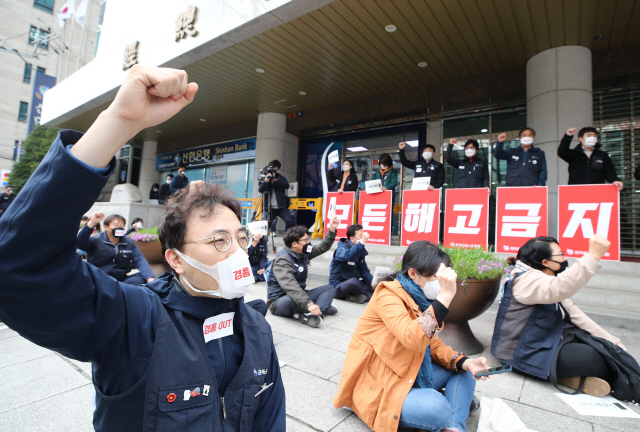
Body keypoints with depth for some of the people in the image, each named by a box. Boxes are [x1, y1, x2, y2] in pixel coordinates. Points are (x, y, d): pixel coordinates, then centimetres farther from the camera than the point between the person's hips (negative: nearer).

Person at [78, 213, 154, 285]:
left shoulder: (129, 243, 9)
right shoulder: (96, 241, 1)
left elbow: (140, 260, -2)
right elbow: (79, 243, -20)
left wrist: (150, 278, -21)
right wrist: (92, 223, -35)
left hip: (121, 280, 4)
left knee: (142, 278, -23)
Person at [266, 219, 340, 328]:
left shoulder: (304, 253, 5)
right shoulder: (283, 259, -22)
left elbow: (323, 247, 17)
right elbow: (290, 285, -35)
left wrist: (332, 230, 4)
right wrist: (309, 304, -44)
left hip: (299, 294, 9)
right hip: (279, 301, -9)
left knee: (329, 288, 0)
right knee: (289, 300, -42)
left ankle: (311, 315, -25)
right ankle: (322, 307, -18)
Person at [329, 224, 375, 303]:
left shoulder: (360, 251, 9)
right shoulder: (342, 247, -13)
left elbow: (364, 269, 7)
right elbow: (347, 256, -39)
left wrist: (371, 281, -10)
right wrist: (362, 243, -39)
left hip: (352, 284, 8)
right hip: (337, 286, -7)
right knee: (353, 281, -37)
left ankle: (353, 297, -14)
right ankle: (369, 295, -7)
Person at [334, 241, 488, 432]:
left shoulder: (420, 297, 2)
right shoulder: (388, 295, -23)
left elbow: (432, 343, 6)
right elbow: (414, 340, -39)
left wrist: (464, 362, -11)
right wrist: (445, 296, -40)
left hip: (407, 374, 9)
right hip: (376, 387, -8)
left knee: (463, 371, 3)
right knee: (437, 408, -31)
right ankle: (459, 398, 1)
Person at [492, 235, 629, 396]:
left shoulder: (549, 282, 13)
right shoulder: (526, 280, -21)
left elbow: (573, 313, 13)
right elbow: (558, 288, -43)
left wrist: (612, 341, 8)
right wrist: (593, 255, -45)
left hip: (543, 343, 11)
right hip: (523, 353, -11)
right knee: (600, 361, -16)